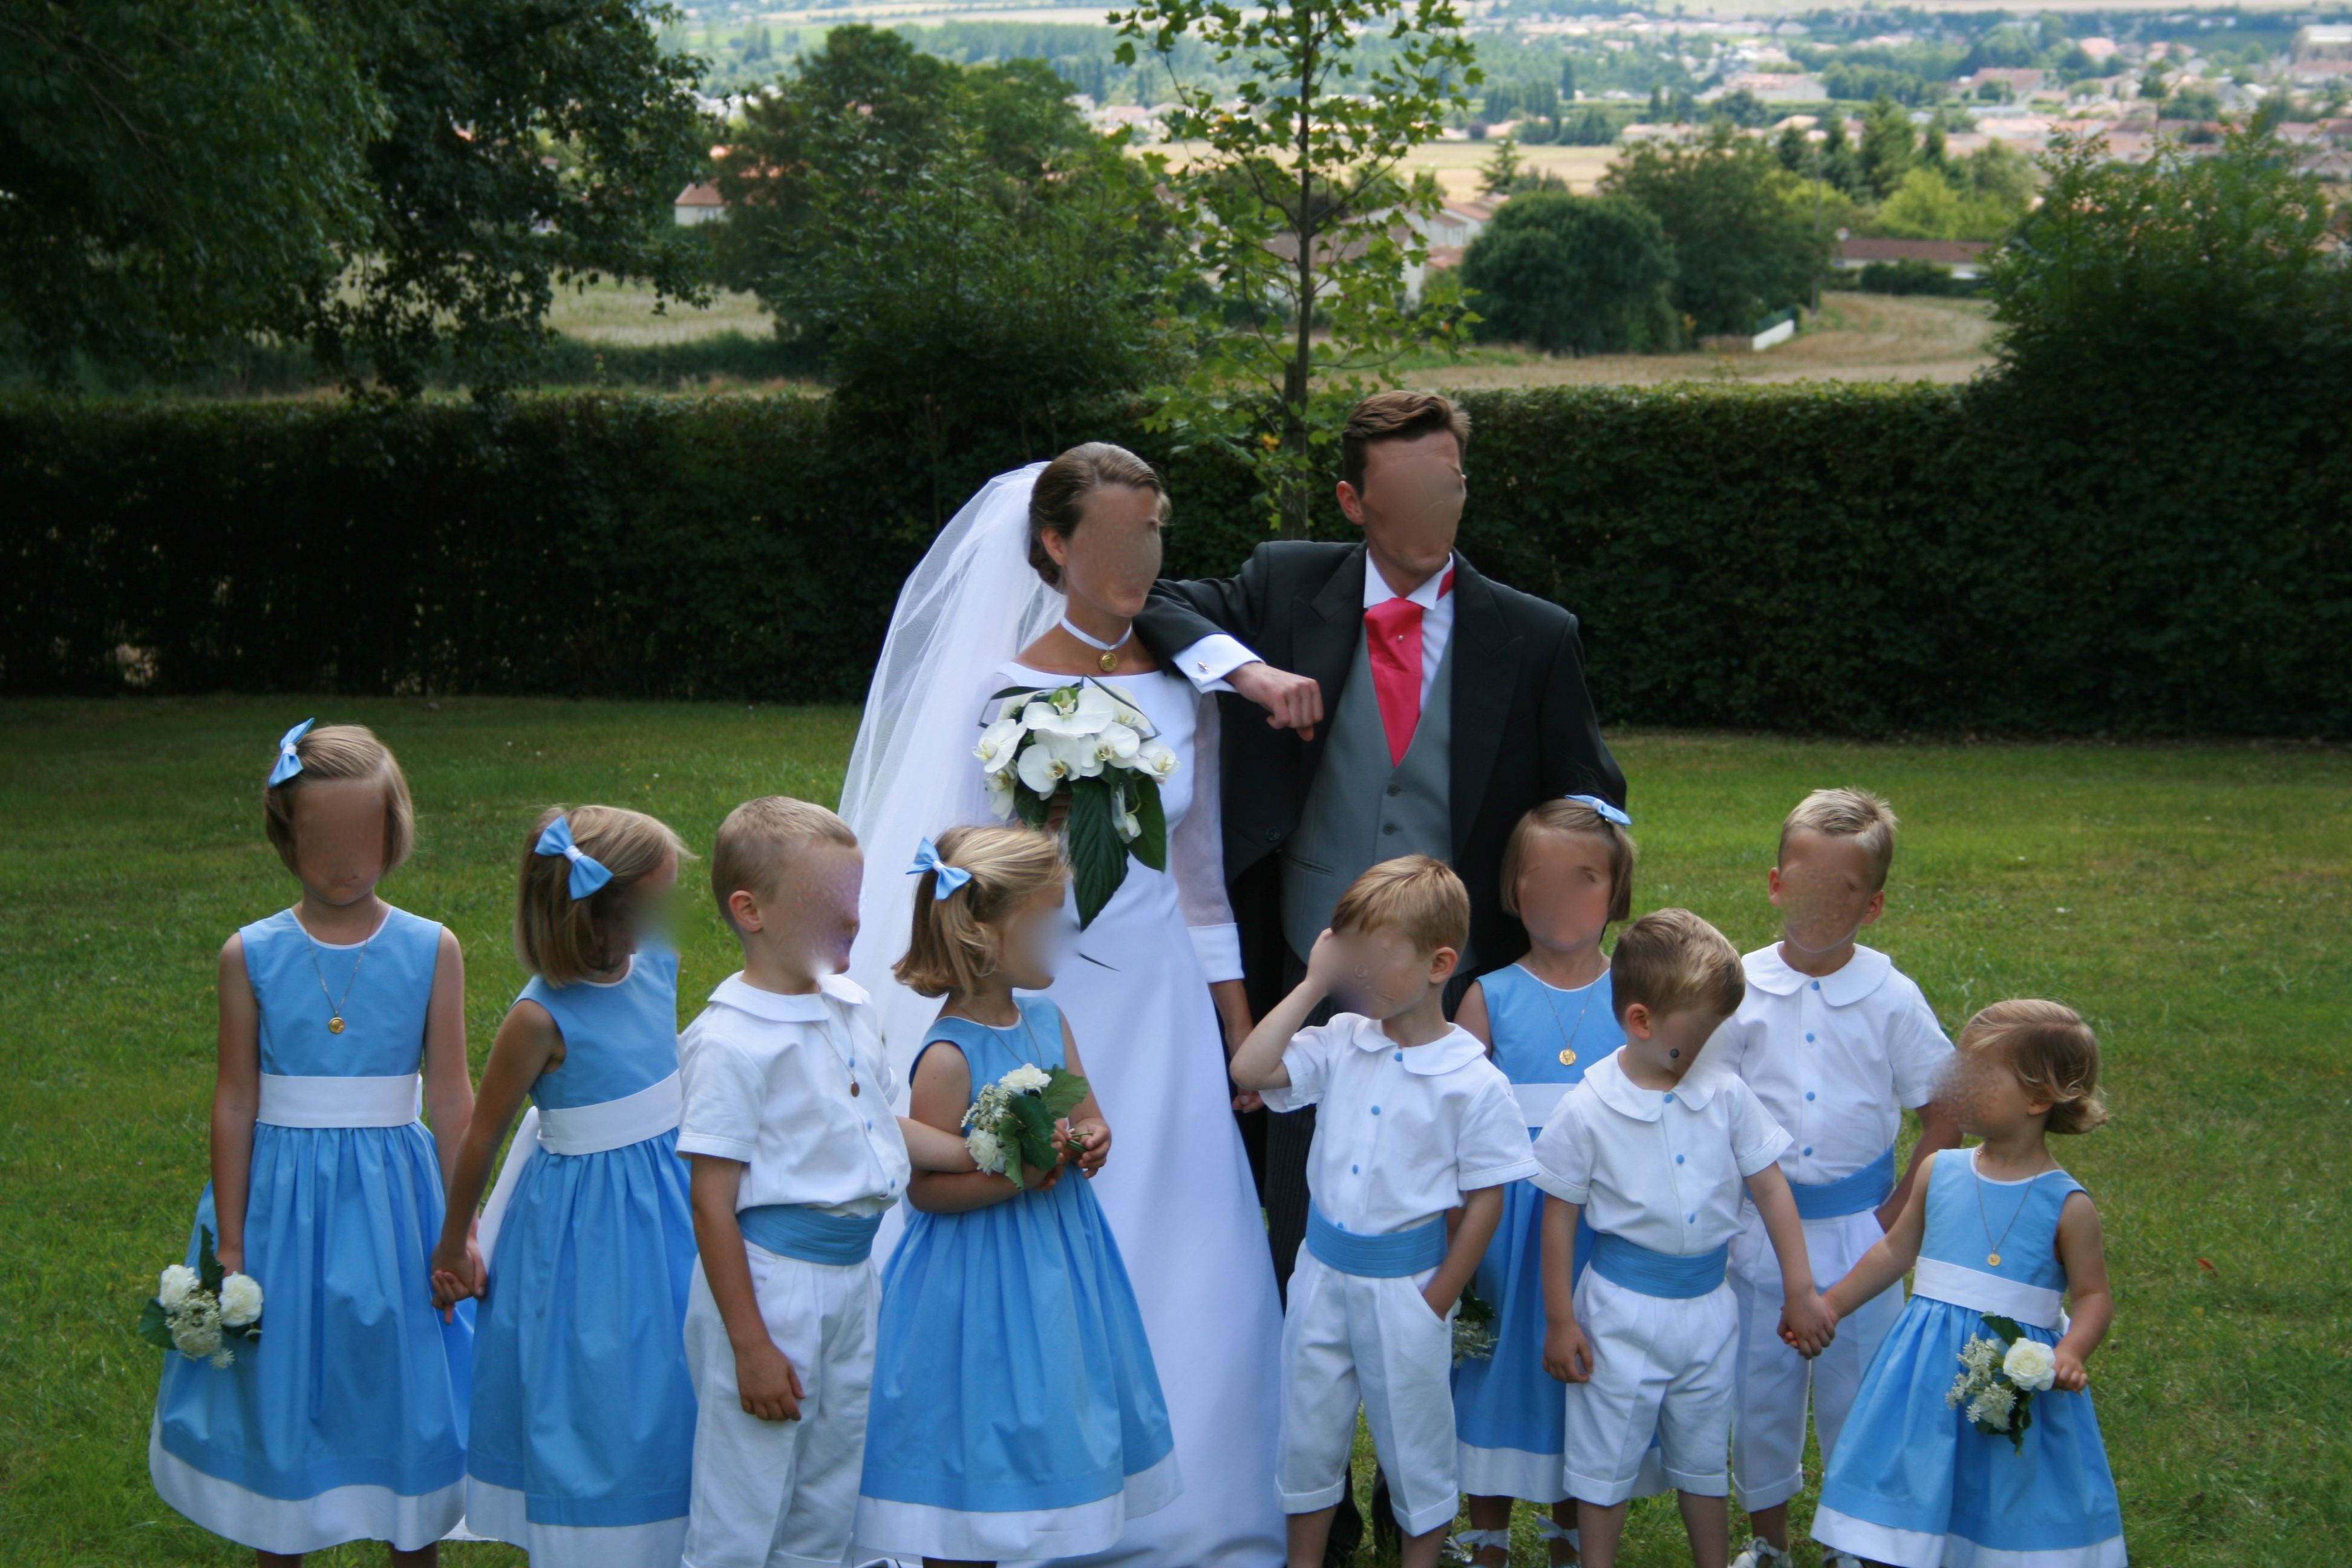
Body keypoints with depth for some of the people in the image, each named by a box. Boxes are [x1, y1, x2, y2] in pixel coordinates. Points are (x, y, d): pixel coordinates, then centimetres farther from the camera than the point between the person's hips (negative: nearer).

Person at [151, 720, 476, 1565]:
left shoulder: (430, 951, -4)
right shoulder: (252, 956, -5)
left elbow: (453, 1100, 0)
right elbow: (235, 1102, -1)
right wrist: (229, 1245, 0)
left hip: (390, 1194, 0)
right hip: (282, 1195, 0)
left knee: (403, 1382, 9)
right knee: (279, 1392, 10)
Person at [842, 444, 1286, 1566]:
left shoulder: (1181, 688, 6)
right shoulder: (1008, 691, -6)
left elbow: (1202, 875, 12)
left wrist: (1240, 1038, 11)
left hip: (1161, 1006, 4)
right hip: (1042, 1005, -3)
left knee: (1176, 1269, 4)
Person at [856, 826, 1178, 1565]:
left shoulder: (1047, 1021, 3)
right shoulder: (950, 1056, -20)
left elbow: (1089, 1114, 15)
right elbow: (925, 1188, -18)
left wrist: (1089, 1142, -8)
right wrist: (1017, 1178, -28)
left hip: (1060, 1266, 8)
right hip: (983, 1287, -8)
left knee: (1047, 1435, 15)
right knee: (969, 1467, 3)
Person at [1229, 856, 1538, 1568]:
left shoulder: (1474, 1083, -14)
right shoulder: (1341, 1043, -3)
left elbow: (1485, 1200, -8)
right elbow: (1249, 1069, -12)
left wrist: (1438, 1298, -7)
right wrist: (1313, 984, -10)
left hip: (1406, 1284, -4)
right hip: (1325, 1269, 4)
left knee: (1414, 1439, 12)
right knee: (1308, 1425, 16)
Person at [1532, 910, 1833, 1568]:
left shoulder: (1726, 1095, -6)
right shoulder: (1587, 1111, -14)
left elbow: (1772, 1187, 2)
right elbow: (1559, 1217, -7)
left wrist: (1801, 1291, 2)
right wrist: (1560, 1322, -5)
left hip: (1708, 1304, 3)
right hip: (1623, 1308, -3)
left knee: (1704, 1459, 18)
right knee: (1605, 1462, 8)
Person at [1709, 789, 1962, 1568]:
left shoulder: (1891, 998, -5)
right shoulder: (1740, 991, -4)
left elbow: (1944, 1113, 1)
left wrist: (1898, 1212, -3)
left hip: (1858, 1228, -1)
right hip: (1759, 1227, 1)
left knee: (1857, 1388, 6)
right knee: (1759, 1387, 10)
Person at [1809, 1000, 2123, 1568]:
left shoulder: (2065, 1205, -9)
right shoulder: (1940, 1173, 3)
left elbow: (2093, 1295, -4)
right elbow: (1896, 1250, 15)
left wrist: (2070, 1352, -22)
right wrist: (1831, 1305, 17)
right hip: (1929, 1370, 4)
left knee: (2012, 1515, 4)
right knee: (1913, 1498, 9)